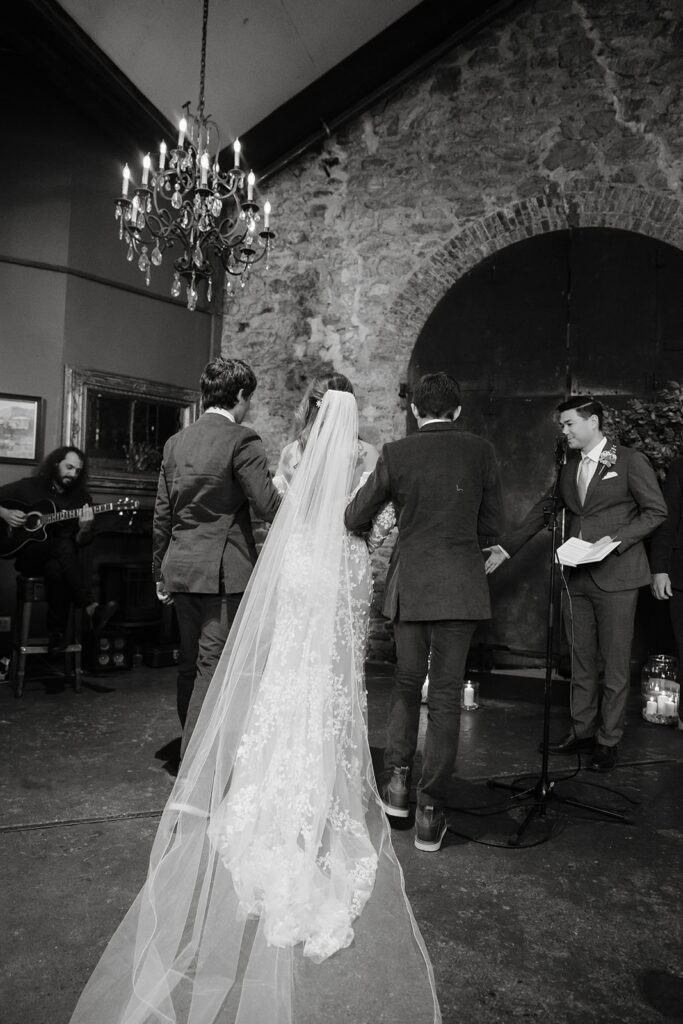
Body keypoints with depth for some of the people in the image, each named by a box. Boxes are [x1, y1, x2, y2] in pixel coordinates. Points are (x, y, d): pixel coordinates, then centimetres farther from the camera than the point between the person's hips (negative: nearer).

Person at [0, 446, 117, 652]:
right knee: (64, 546, -35)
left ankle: (56, 633, -30)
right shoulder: (29, 486, 3)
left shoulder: (81, 498, 6)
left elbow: (80, 543, 2)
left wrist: (85, 529, -20)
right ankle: (92, 609, -43)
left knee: (56, 569, -36)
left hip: (57, 559, 2)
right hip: (27, 555, -2)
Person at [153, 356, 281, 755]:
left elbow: (162, 515, 13)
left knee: (190, 663, 17)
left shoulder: (176, 442, 10)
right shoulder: (242, 440, -10)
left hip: (180, 569, 7)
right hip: (224, 571, -7)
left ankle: (191, 748, 31)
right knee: (213, 666, -1)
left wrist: (160, 573, 19)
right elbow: (269, 506, -15)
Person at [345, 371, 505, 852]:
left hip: (410, 583, 1)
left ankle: (397, 778, 16)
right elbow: (493, 525, 5)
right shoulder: (481, 451, -1)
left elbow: (355, 518, 5)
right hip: (461, 586, 0)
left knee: (407, 682, 20)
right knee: (446, 694, 5)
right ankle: (431, 811, 10)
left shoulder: (396, 453, -2)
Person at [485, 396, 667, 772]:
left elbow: (656, 511, -3)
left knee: (615, 662, 2)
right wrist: (505, 548, 12)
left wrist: (616, 540, -15)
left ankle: (608, 740, 13)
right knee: (581, 659, 11)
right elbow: (543, 510, 16)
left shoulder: (630, 461, -4)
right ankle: (582, 730, 23)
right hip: (577, 576, 6)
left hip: (616, 575, -5)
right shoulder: (568, 467, 13)